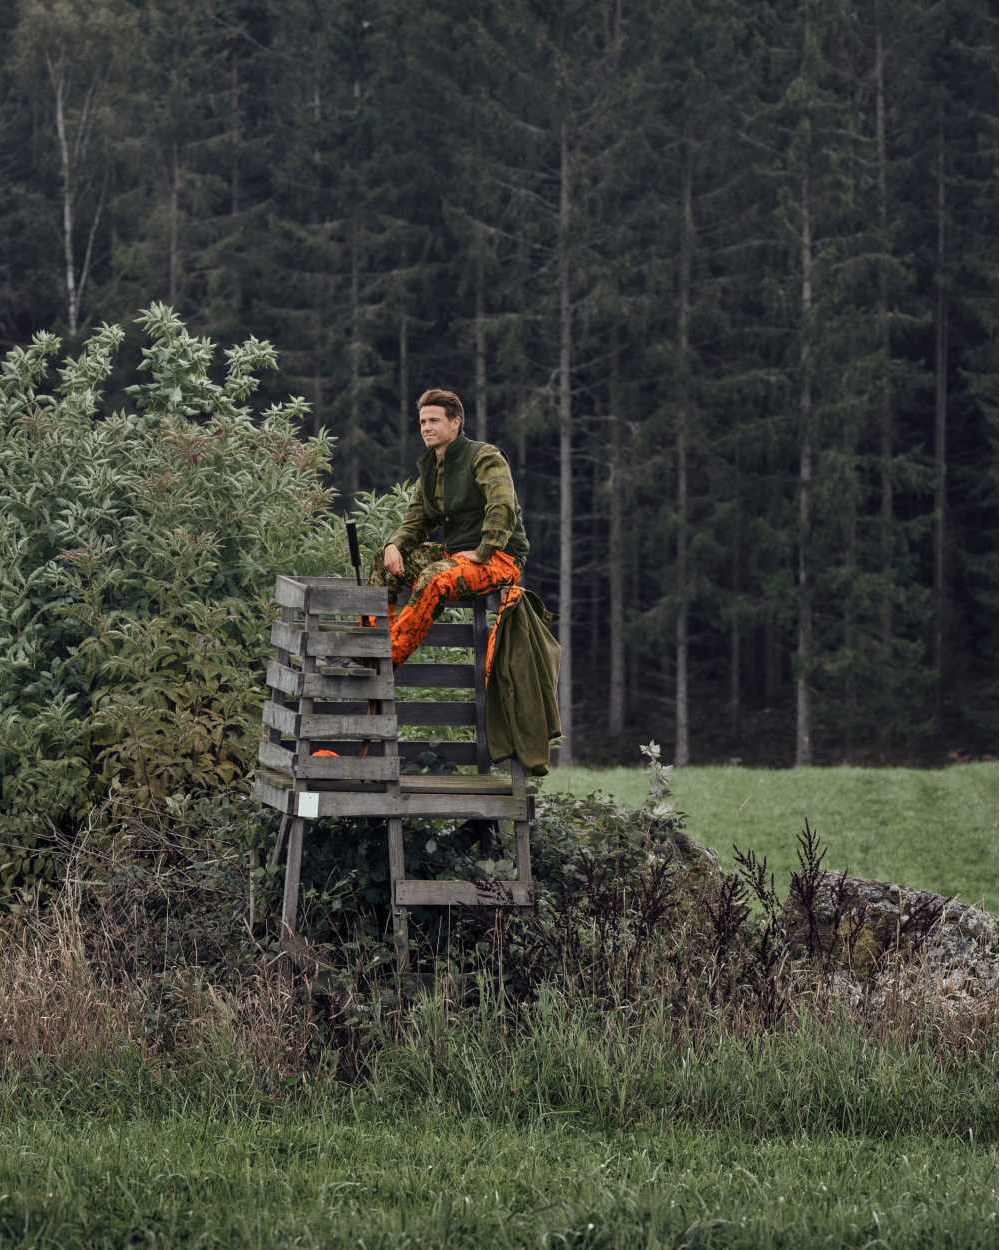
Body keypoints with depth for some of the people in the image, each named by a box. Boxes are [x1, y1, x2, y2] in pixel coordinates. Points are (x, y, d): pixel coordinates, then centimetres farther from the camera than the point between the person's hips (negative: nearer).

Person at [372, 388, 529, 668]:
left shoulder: (485, 458, -8)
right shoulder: (429, 469, 17)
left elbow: (503, 508, -22)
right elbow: (415, 523, 17)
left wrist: (482, 553, -25)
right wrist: (394, 545, -5)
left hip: (500, 558, -9)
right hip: (453, 553, 9)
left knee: (435, 579, -35)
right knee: (386, 564, 0)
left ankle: (391, 656, -35)